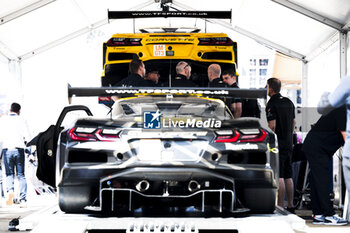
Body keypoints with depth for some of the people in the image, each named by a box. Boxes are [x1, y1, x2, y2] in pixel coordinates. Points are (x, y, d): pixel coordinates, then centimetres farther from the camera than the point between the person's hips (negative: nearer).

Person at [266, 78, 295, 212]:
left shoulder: (271, 104, -12)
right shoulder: (288, 102, 12)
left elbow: (272, 126, -18)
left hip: (278, 145, -8)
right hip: (288, 144, 8)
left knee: (279, 177, -7)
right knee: (288, 176, 11)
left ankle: (280, 206, -9)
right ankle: (290, 206, 14)